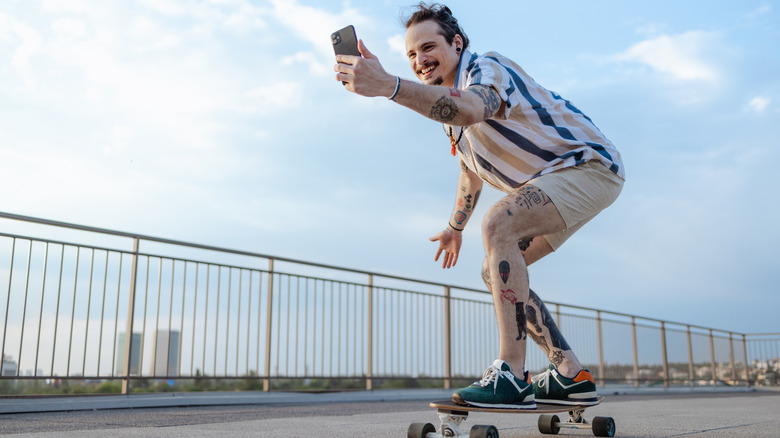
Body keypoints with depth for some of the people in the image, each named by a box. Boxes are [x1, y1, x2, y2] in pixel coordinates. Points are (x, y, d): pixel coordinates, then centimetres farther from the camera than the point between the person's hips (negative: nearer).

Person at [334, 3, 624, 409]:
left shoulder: (489, 67, -18)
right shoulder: (446, 105, 11)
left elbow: (471, 109, -44)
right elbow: (471, 170, 26)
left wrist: (387, 85, -55)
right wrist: (455, 227, 34)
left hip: (588, 164, -10)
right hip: (553, 182, 10)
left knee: (498, 223, -31)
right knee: (496, 273, 3)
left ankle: (511, 377, -31)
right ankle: (571, 377, 7)